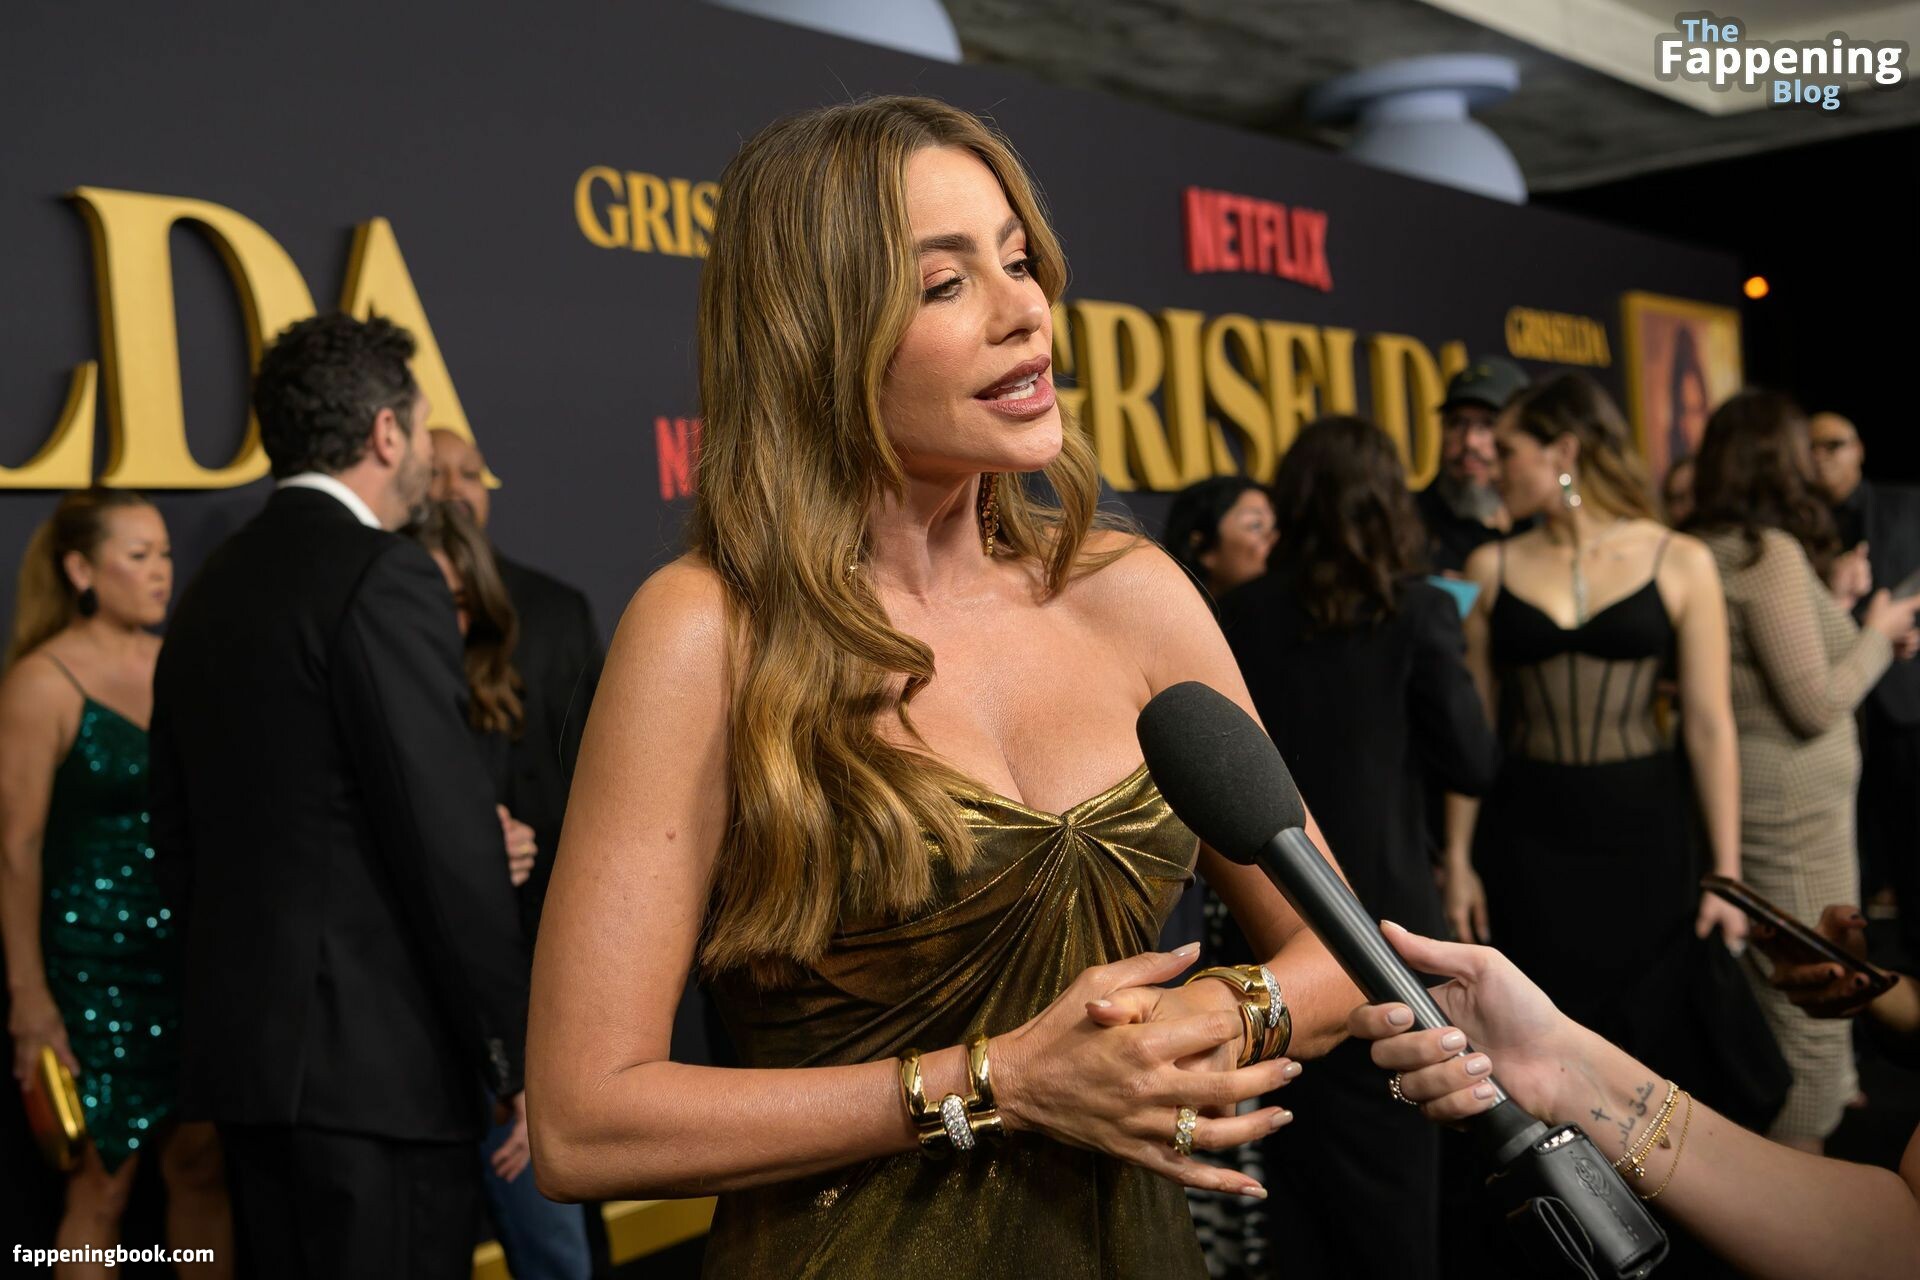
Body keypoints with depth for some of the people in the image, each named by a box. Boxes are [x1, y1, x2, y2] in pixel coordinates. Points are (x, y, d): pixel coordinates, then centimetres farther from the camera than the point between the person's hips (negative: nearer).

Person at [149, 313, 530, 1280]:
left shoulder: (209, 589, 12)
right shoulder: (386, 575, -13)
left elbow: (177, 840, 16)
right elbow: (448, 838, -18)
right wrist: (519, 1058, -12)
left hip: (242, 1051, 9)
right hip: (374, 1056, -9)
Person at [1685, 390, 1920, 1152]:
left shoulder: (1707, 549, 7)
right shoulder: (1772, 552, -17)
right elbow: (1815, 704, -17)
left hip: (1746, 797, 9)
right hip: (1791, 804, -9)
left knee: (1766, 1001, 20)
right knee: (1810, 1014, 1)